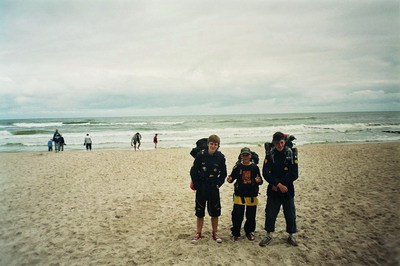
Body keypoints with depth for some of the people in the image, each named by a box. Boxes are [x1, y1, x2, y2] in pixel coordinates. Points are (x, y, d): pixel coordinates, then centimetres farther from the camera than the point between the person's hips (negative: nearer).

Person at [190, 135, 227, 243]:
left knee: (215, 212, 8)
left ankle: (214, 233, 25)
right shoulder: (201, 155, -10)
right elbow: (193, 171, -3)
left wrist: (218, 184, -2)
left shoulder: (220, 157, -5)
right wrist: (196, 184, -4)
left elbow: (223, 173, 5)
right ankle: (198, 234, 23)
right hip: (201, 188, -1)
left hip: (214, 188, 1)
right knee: (200, 212, 8)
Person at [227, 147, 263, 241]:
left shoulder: (255, 167, 0)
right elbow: (233, 177, 3)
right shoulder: (237, 166, -1)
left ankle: (249, 232, 32)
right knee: (237, 216, 2)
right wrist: (230, 180, -19)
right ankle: (235, 233, 17)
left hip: (252, 196, 1)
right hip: (239, 195, -1)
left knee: (251, 216, 12)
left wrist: (258, 181, -21)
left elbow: (260, 181, 1)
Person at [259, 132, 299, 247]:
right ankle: (269, 235, 26)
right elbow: (266, 174, -10)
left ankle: (291, 235, 30)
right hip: (273, 191, 0)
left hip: (288, 191, 0)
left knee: (290, 214, 10)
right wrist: (279, 184, -20)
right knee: (270, 214, 7)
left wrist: (277, 184, -12)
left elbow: (294, 175, -9)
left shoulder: (291, 155, -5)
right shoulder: (270, 155, -4)